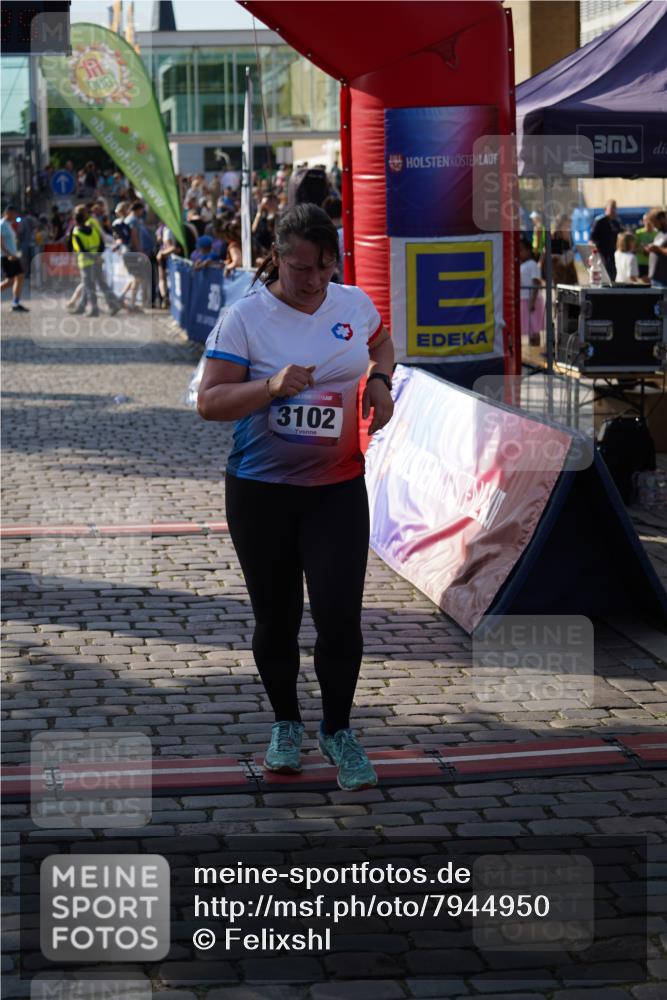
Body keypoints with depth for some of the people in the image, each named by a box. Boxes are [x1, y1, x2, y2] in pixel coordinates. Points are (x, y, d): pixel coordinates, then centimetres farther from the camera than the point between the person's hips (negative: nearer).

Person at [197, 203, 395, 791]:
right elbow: (209, 402, -14)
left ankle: (338, 731, 14)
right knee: (275, 618, 10)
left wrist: (380, 380, 1)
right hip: (261, 490, -1)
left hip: (338, 487, 2)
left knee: (340, 617, -7)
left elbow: (381, 345, 23)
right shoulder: (244, 318, -11)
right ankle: (286, 725, 32)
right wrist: (271, 386, -28)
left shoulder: (354, 304, 0)